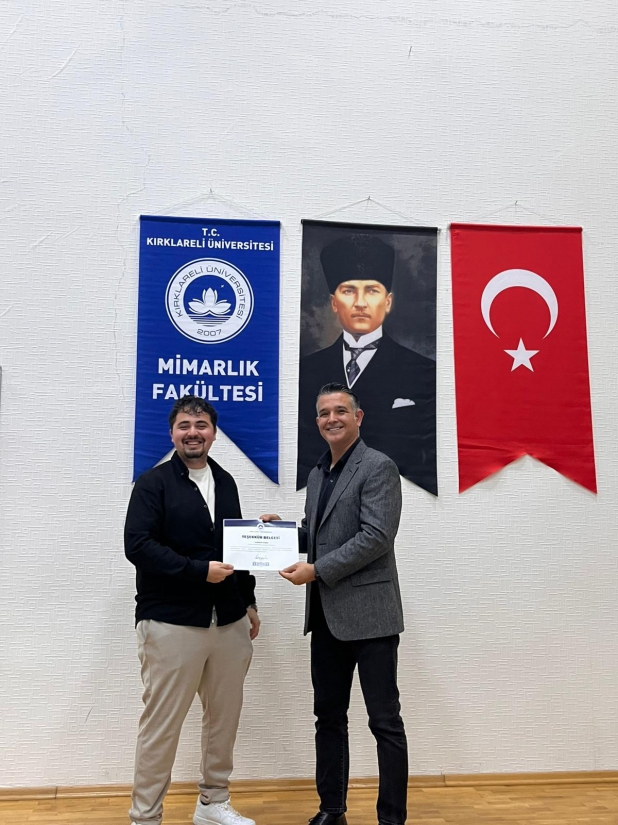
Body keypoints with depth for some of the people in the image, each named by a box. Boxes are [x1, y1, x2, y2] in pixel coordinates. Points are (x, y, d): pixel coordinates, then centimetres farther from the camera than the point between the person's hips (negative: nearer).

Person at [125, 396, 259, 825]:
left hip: (229, 621, 6)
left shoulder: (225, 482, 13)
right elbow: (138, 545, -15)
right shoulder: (153, 483, -5)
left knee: (225, 717, 15)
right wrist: (200, 570, -19)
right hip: (172, 623, -6)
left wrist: (249, 602, 16)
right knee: (161, 724, 3)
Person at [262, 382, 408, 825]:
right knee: (329, 716, 16)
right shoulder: (317, 474, 15)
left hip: (368, 613, -8)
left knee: (385, 720, 3)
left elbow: (376, 537, -19)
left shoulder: (379, 467, -10)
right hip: (326, 615, 8)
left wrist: (316, 570, -19)